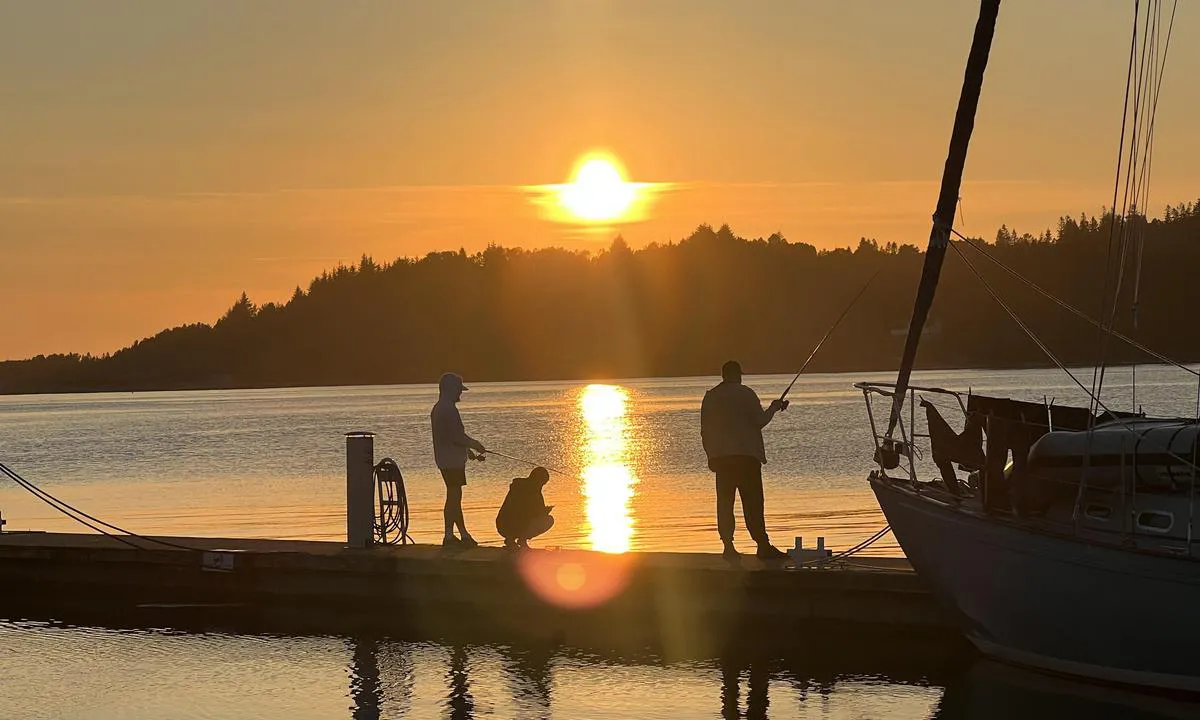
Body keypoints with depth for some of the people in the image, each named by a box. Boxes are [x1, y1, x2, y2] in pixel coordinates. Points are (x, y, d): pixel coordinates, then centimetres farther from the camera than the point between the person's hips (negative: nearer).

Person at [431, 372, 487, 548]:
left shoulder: (437, 408, 15)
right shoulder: (448, 409, -19)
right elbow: (457, 436, -22)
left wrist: (469, 450, 24)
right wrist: (476, 445, -8)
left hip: (444, 459, 11)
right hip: (453, 460, -11)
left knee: (454, 496, 14)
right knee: (454, 496, -5)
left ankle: (464, 535, 21)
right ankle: (449, 536, -1)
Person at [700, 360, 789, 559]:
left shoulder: (710, 397, 11)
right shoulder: (745, 393, -3)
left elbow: (705, 430, 12)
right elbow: (760, 420, -5)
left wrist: (711, 455, 18)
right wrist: (774, 408, 12)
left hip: (720, 457, 4)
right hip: (746, 455, -4)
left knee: (725, 501, 4)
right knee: (752, 502, -5)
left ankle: (728, 546, -2)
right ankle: (763, 546, -9)